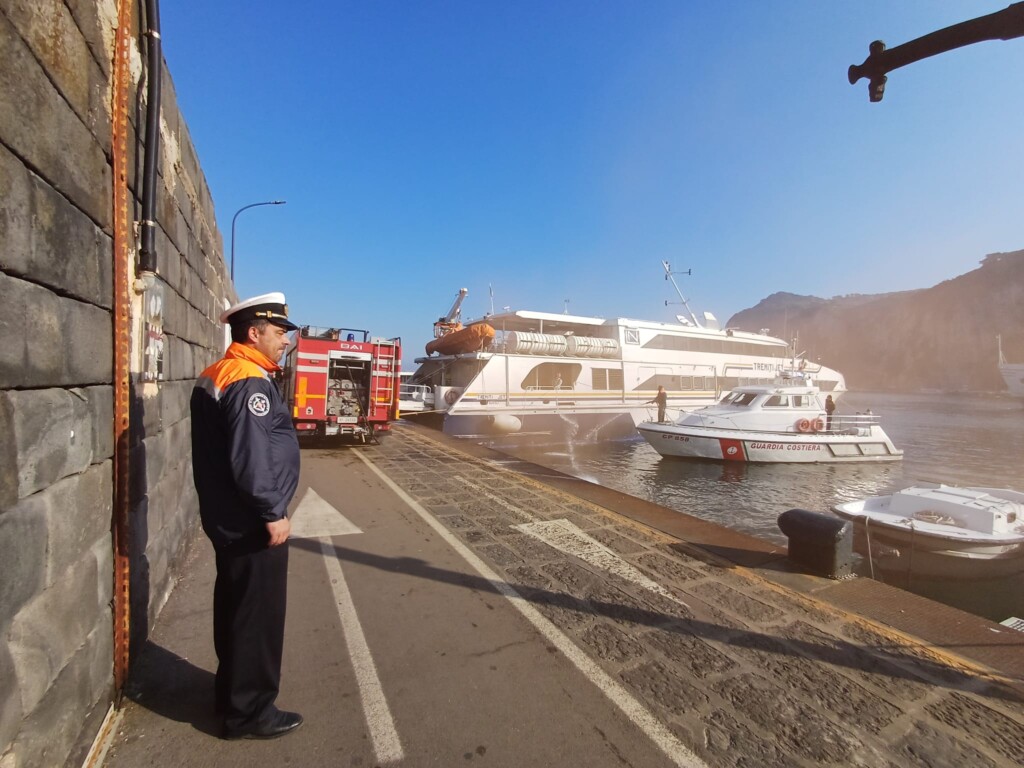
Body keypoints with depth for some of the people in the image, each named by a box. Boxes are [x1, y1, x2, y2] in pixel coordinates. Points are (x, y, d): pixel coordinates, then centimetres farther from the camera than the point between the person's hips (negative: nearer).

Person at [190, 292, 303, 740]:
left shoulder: (215, 376, 12)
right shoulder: (249, 382, -21)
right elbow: (251, 457, -27)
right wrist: (272, 513, -20)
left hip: (229, 517, 10)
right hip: (251, 522, -10)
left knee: (235, 606, 22)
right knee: (259, 614, 4)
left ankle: (232, 690, 40)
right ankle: (249, 712, 20)